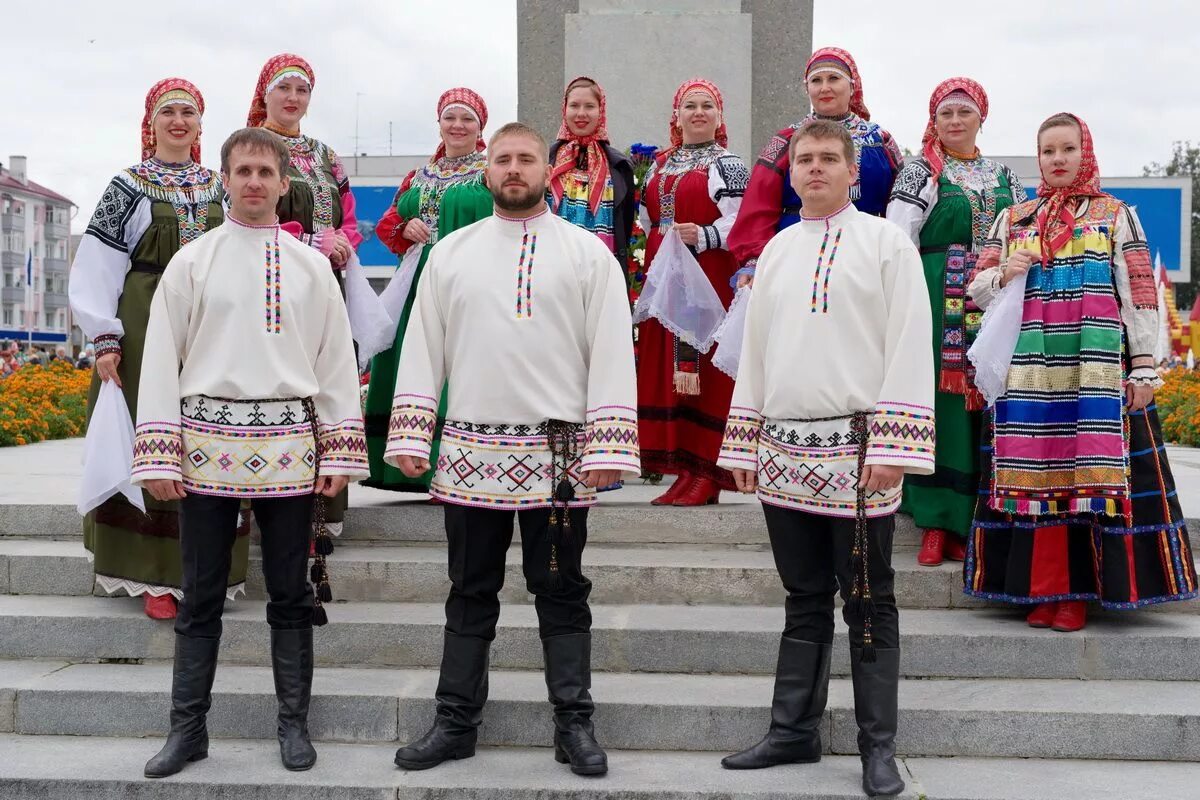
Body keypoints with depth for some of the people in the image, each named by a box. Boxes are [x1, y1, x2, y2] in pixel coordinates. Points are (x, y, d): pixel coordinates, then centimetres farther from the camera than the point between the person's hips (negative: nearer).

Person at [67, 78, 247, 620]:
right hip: (147, 330, -3)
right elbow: (96, 266, -2)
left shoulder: (219, 188, 12)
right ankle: (155, 576, 5)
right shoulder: (129, 186, 3)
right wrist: (105, 337, -10)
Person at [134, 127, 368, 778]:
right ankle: (187, 728, 17)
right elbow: (162, 359, 3)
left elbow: (337, 361, 8)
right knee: (200, 596, 5)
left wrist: (340, 452, 2)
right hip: (207, 443, 0)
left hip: (289, 448, 1)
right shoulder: (192, 261, 6)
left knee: (290, 595, 7)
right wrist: (158, 455, -4)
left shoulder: (311, 266, 9)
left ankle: (293, 723, 19)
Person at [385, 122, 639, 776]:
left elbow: (612, 351, -3)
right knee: (471, 593, 11)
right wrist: (410, 434, 1)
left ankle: (574, 723, 16)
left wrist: (607, 446, -10)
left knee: (561, 593, 6)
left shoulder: (587, 252, 2)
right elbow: (423, 347, 9)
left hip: (559, 457, -2)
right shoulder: (450, 253, 11)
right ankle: (455, 721, 21)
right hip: (470, 452, 2)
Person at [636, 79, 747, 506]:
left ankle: (706, 476, -3)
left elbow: (738, 224, -9)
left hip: (709, 279, -6)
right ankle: (685, 471, 10)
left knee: (704, 371, -7)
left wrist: (701, 236, -22)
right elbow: (645, 221, 23)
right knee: (667, 371, 4)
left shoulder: (727, 165, 2)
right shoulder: (658, 165, 20)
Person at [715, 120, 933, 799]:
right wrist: (744, 445, 13)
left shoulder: (887, 242, 0)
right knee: (805, 601, 13)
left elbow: (909, 349, -8)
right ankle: (794, 731, 21)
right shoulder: (776, 250, 15)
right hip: (785, 453, 5)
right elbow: (755, 351, 17)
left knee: (869, 605, 2)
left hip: (858, 455, -5)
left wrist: (893, 448, -15)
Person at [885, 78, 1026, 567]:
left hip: (992, 307, 4)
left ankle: (970, 520, 11)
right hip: (938, 305, -4)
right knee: (939, 402, -5)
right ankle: (936, 523, 2)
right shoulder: (920, 173, 3)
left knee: (984, 404, 3)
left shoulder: (1005, 178, 17)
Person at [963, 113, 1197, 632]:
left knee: (1092, 471, -6)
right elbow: (978, 289, 17)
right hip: (1029, 371, 2)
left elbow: (1139, 294, 3)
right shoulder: (1013, 219, 15)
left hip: (1098, 370, -2)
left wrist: (1144, 366, -5)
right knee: (1035, 471, 0)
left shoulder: (1116, 215, 8)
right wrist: (1003, 275, -6)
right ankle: (1044, 590, 7)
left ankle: (1077, 593, 1)